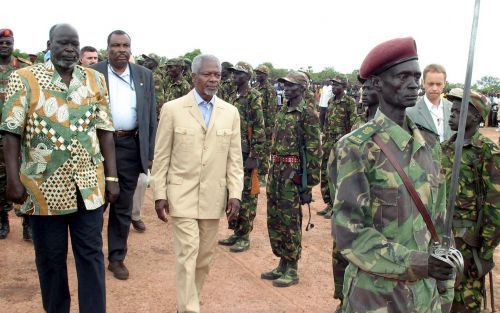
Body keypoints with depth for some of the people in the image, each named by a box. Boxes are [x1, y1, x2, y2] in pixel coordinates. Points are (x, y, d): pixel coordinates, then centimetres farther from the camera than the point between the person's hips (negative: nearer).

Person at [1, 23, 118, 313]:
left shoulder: (95, 80, 4)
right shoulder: (24, 79, -3)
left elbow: (105, 130, 4)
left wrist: (111, 177, 1)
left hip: (88, 185, 2)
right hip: (44, 185, -1)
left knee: (91, 255, 7)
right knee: (50, 257, 13)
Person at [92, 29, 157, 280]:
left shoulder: (144, 75, 7)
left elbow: (151, 116, 7)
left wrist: (150, 153, 3)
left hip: (130, 146, 2)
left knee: (123, 206, 10)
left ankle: (117, 257, 24)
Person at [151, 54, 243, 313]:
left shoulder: (231, 113, 4)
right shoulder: (172, 109, -3)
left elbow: (234, 158, 5)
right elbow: (161, 157, -1)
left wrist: (235, 194, -3)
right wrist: (159, 194, -4)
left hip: (213, 197, 3)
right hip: (182, 196, -3)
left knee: (204, 257, 12)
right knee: (187, 254, -5)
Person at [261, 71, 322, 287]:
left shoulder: (307, 114, -10)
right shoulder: (282, 112, 14)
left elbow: (313, 151, -12)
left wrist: (308, 184, -14)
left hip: (293, 174, -8)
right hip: (276, 171, 8)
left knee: (290, 222, 0)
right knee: (274, 220, 13)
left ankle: (292, 270, 13)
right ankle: (282, 264, 26)